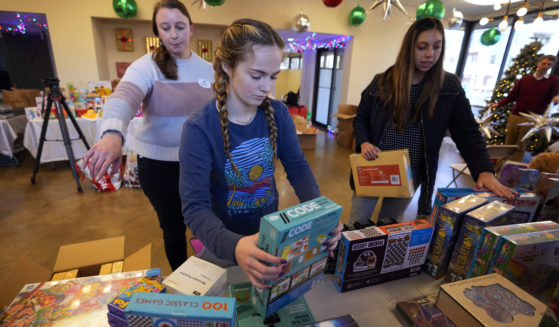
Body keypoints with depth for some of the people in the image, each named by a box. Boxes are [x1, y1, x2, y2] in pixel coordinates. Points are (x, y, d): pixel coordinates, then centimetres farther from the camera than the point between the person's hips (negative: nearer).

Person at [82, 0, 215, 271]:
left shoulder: (207, 68, 4)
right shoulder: (147, 66, -9)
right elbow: (123, 97, -28)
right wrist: (113, 134, -48)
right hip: (159, 165, -3)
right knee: (173, 227, 14)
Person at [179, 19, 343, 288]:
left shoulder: (278, 114, -12)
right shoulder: (199, 129, -25)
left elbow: (298, 168, -11)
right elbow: (195, 207, -28)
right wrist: (234, 247, -47)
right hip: (225, 244, -3)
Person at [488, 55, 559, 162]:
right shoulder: (525, 79, 10)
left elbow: (550, 100, 6)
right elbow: (511, 96, 10)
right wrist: (498, 103, -4)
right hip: (515, 116, 2)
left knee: (520, 147, 2)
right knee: (509, 144, 6)